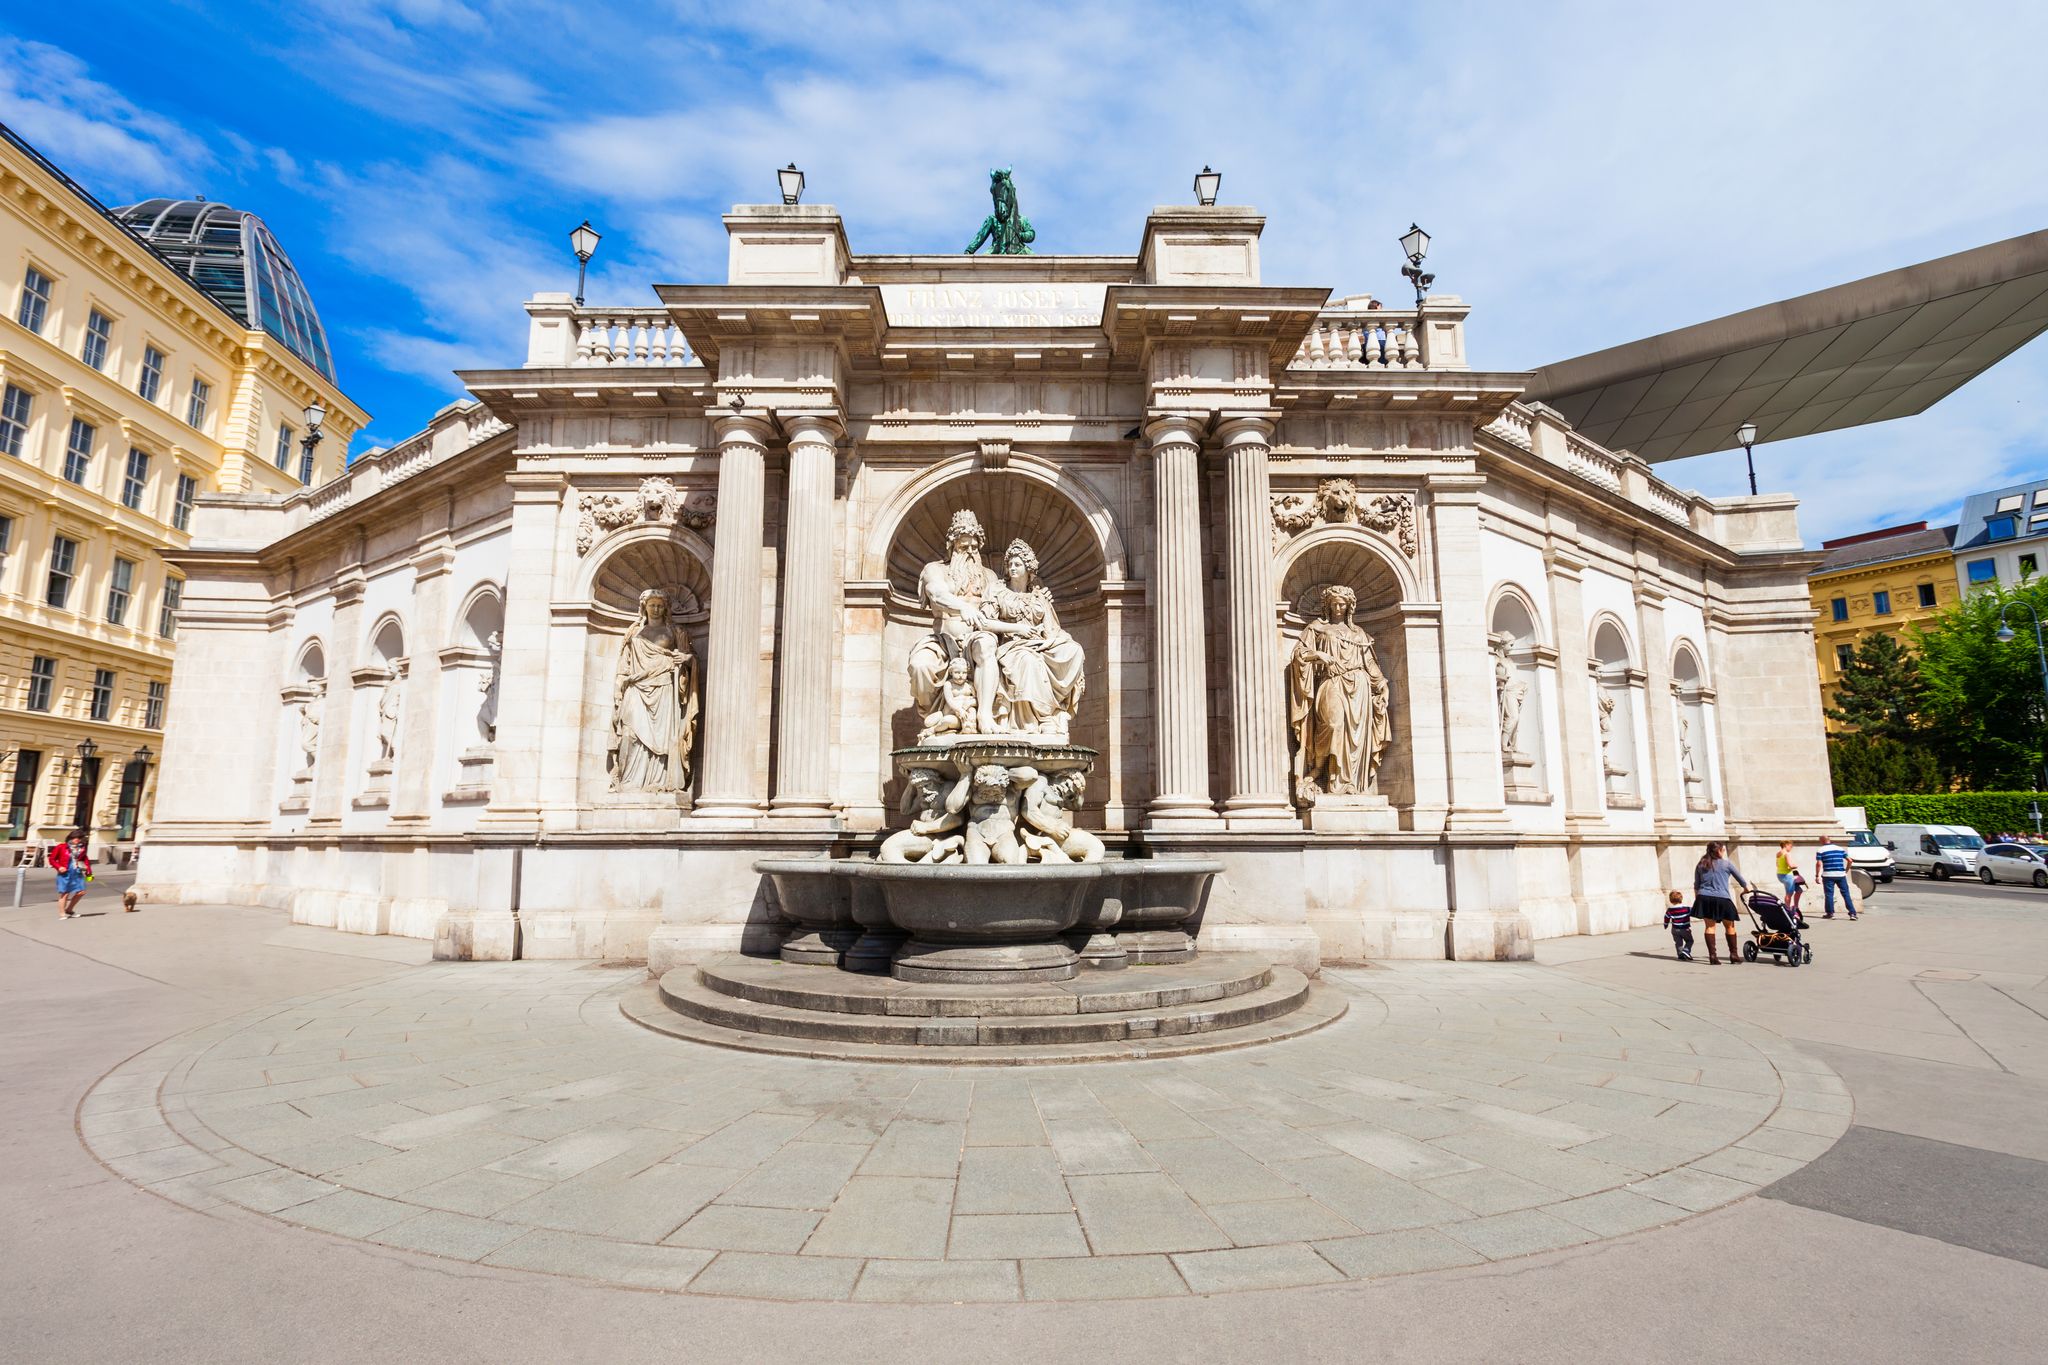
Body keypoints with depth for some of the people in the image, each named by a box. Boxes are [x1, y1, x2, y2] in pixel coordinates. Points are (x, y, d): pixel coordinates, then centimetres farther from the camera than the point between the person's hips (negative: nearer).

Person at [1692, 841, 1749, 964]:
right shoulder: (1726, 864, 3)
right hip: (1721, 899, -3)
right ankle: (1733, 954, 19)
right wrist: (1746, 887, 34)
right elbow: (1739, 877, 15)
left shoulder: (1701, 865, 13)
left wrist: (1697, 899, 23)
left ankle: (1712, 956, 1)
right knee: (1729, 926, 13)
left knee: (1709, 926, 5)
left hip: (1704, 898, 3)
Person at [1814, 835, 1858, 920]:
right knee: (1846, 894, 6)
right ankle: (1852, 913, 3)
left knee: (1829, 894, 2)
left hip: (1828, 875, -3)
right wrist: (1846, 870, 20)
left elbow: (1818, 864, -9)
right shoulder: (1840, 848, 11)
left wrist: (1817, 875, -3)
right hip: (1841, 875, 3)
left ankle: (1830, 913, 5)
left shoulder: (1820, 850, -1)